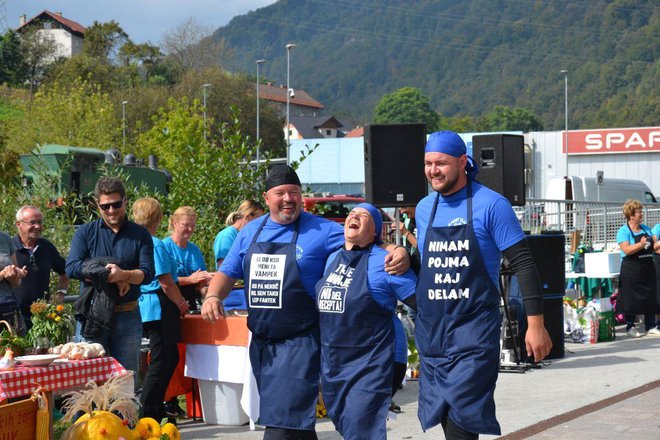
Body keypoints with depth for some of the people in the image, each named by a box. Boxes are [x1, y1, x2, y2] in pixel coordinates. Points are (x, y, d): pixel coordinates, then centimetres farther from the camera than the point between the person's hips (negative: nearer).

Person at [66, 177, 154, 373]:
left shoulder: (140, 235, 8)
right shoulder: (85, 233, 6)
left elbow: (148, 273, -4)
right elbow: (71, 268, -7)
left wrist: (123, 275, -25)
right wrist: (111, 276, -15)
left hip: (128, 317, 1)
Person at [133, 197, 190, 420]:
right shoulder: (155, 244, -16)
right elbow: (166, 283, -18)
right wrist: (182, 304, -3)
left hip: (145, 307, 9)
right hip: (160, 307, -9)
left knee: (170, 358, 18)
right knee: (161, 362, -3)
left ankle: (156, 408, 23)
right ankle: (145, 414, -2)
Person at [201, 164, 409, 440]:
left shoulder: (322, 231, -5)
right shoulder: (250, 232, 11)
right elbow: (228, 273, 17)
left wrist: (398, 254, -27)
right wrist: (213, 296, -3)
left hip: (300, 344, -5)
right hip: (261, 343, 6)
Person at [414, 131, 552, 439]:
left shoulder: (490, 205, -8)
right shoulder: (424, 209, 10)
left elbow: (523, 263, -9)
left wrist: (535, 324, -13)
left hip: (473, 331, -6)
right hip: (431, 331, 6)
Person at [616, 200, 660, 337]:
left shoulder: (646, 228, 12)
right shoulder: (624, 231, -8)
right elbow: (626, 250, -20)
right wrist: (641, 244, -28)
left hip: (648, 268, 6)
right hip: (631, 270, -6)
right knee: (631, 299, -1)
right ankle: (630, 327, 9)